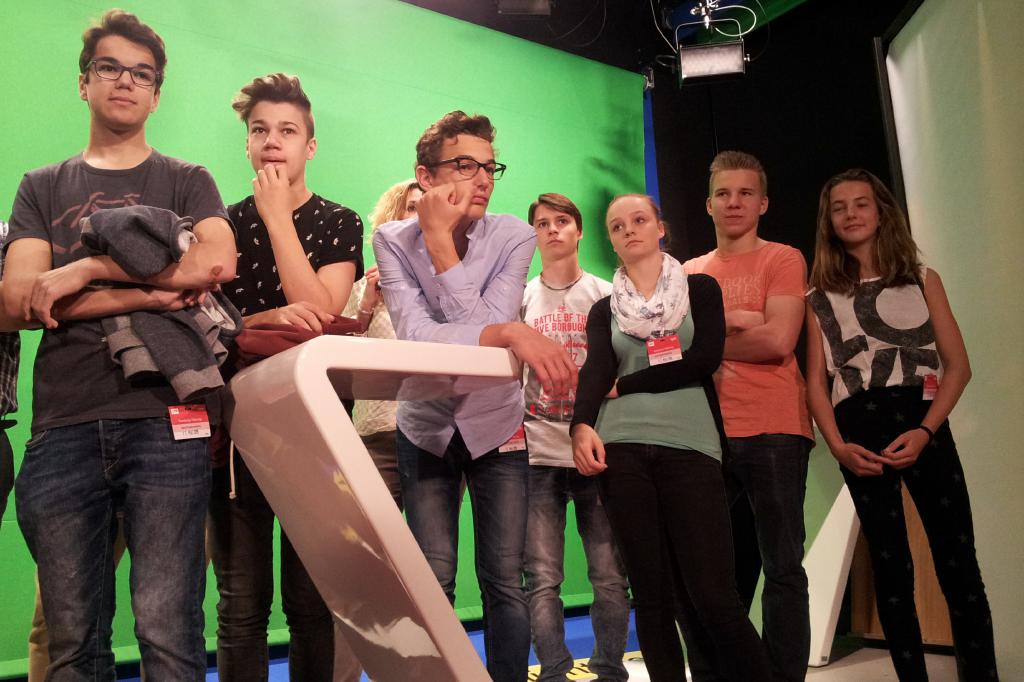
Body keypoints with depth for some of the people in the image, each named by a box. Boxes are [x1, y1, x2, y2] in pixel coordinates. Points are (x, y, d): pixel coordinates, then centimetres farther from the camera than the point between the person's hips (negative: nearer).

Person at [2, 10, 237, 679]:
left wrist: (85, 270, -6)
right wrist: (145, 294, -8)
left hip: (166, 423, -2)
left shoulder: (186, 182, 14)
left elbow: (217, 263, -8)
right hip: (64, 429, 2)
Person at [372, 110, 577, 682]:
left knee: (506, 584, 1)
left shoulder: (514, 237, -11)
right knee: (433, 585, 1)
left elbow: (481, 323, -24)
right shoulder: (393, 240, -12)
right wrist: (512, 334, -39)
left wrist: (440, 240, -26)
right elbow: (416, 338, -27)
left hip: (496, 424, 0)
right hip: (426, 426, 0)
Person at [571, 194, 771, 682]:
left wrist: (624, 386, 0)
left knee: (711, 596, -8)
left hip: (690, 445, -2)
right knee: (651, 593, 4)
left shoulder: (699, 288, 11)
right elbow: (595, 370, -2)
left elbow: (705, 358, -4)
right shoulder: (605, 310, 16)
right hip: (622, 450, 2)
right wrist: (582, 425, -22)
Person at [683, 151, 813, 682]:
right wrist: (735, 322, -8)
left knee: (782, 568, -3)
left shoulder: (782, 260, 5)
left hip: (772, 432, -4)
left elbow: (778, 340, -9)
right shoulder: (690, 273, 17)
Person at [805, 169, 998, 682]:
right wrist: (838, 446, -9)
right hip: (860, 433, 0)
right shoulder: (819, 297, 10)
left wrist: (925, 431, -10)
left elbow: (957, 365, 4)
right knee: (891, 567, 4)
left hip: (922, 424, 0)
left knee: (957, 561, -2)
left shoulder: (922, 280, 11)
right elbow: (816, 382, 6)